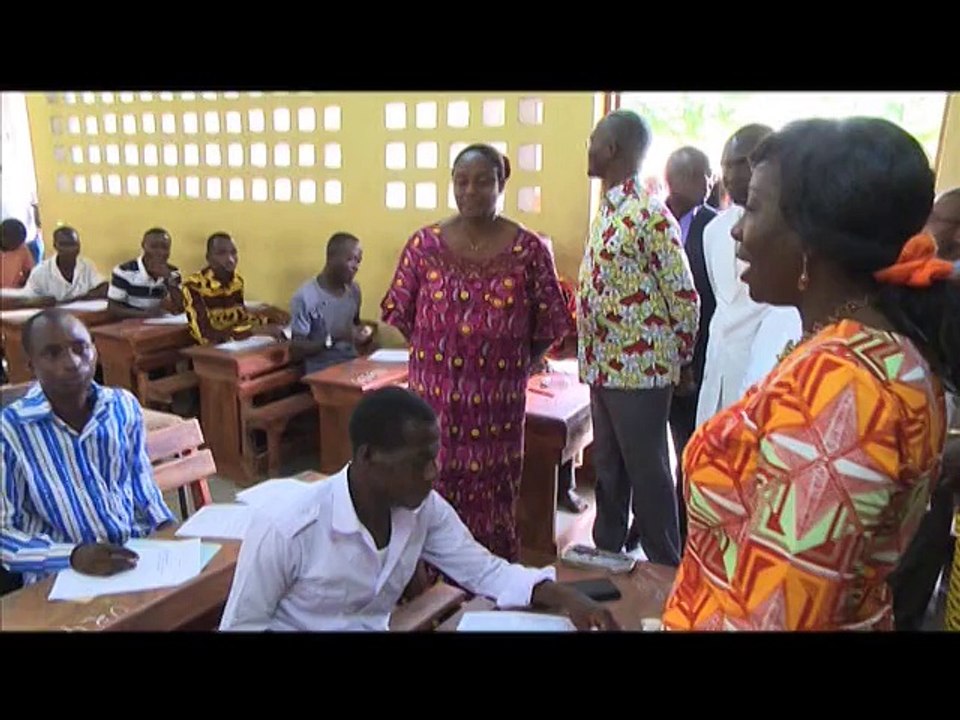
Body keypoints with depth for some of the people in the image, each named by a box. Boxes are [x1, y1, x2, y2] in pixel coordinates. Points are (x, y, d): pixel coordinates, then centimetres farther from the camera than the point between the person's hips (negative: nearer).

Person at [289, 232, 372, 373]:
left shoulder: (354, 290, 8)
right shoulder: (305, 297, -12)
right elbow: (296, 348, -11)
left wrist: (364, 332, 3)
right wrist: (333, 339, -23)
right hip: (322, 372, -7)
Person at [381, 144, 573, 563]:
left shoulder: (528, 249, -2)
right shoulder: (424, 245, 2)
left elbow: (549, 325, 2)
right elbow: (400, 314, 7)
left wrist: (515, 367, 2)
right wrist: (435, 355, 5)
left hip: (498, 403, -1)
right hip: (433, 397, 1)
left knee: (493, 501, 10)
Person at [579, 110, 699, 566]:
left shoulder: (648, 215, -17)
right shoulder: (608, 210, 11)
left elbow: (683, 296, -15)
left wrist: (682, 359, -3)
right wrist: (591, 358, 16)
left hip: (640, 369, -9)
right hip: (605, 367, 9)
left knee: (646, 474, 4)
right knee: (608, 470, 18)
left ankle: (665, 572, 21)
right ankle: (607, 556, 34)